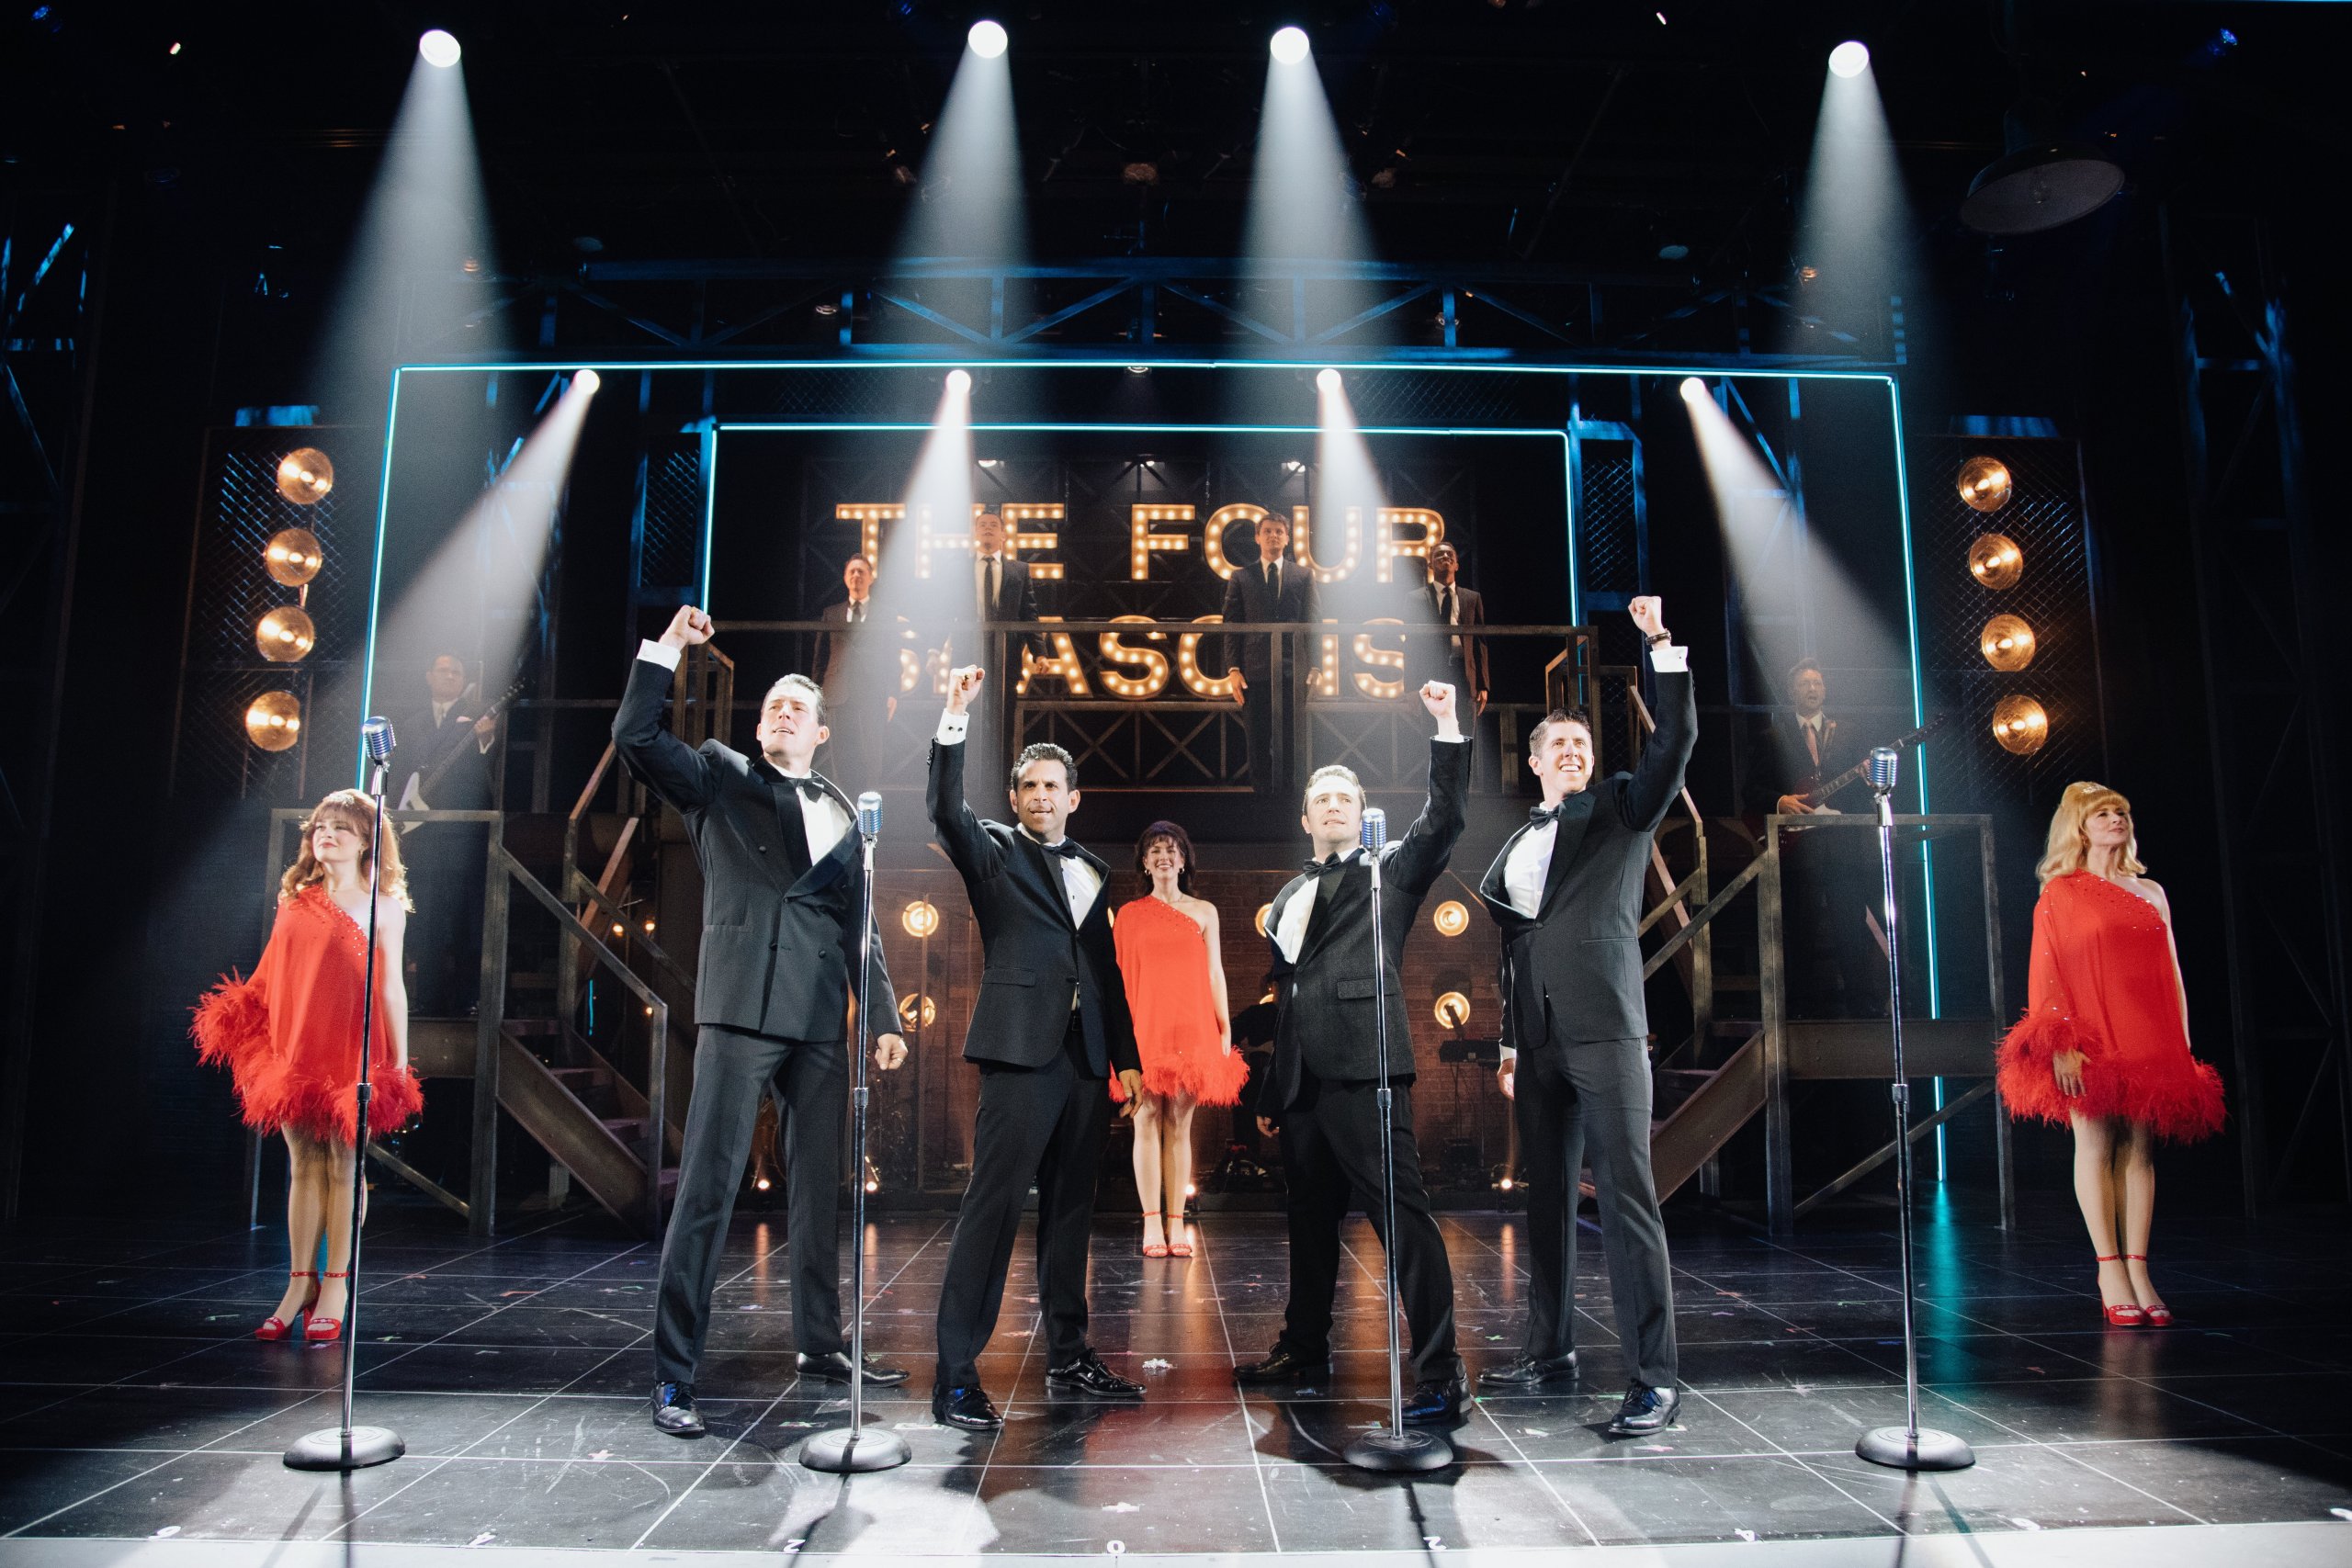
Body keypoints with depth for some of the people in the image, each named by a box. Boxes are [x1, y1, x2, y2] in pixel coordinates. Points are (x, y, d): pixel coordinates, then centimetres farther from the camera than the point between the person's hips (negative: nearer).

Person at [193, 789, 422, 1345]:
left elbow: (390, 986, 0)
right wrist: (242, 1017, 3)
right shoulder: (295, 900, 12)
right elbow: (274, 976, 17)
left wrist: (399, 1063, -2)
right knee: (302, 1163, 8)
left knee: (343, 1160, -1)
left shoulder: (383, 905, 1)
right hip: (296, 1049, 4)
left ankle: (335, 1286, 6)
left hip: (352, 1048, -4)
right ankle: (300, 1283, 14)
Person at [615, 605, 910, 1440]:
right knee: (707, 1188, -6)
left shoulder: (842, 812, 18)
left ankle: (820, 1343, 27)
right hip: (741, 1005, -4)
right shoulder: (720, 777, 9)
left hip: (820, 1018, 5)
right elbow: (634, 736, -6)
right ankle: (673, 1373, 0)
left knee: (820, 1185, 12)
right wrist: (667, 648, -8)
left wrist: (883, 1015, 13)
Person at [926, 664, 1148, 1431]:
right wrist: (954, 720, -26)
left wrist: (1127, 1056, 15)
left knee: (1070, 1209, 13)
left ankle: (1068, 1357, 23)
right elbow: (946, 810, -16)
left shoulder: (1092, 870, 19)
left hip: (1085, 1058, 6)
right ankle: (955, 1377, -6)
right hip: (1021, 1051, -6)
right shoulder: (994, 852, 4)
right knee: (994, 1206, -10)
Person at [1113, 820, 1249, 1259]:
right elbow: (1120, 977, 7)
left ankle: (1176, 1223, 5)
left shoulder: (1204, 912, 11)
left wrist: (1226, 1030, 4)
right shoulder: (1128, 914, 8)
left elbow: (1214, 974, 9)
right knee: (1148, 1119, -3)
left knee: (1180, 1123, 2)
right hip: (1143, 1030, -1)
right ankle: (1152, 1224, 0)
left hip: (1191, 1029, 1)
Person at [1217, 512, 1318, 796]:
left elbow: (1312, 623, 8)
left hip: (1292, 672, 0)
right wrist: (1234, 669, -5)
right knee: (1259, 745, 3)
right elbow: (1231, 626, 4)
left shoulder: (1303, 575, 10)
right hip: (1255, 673, 0)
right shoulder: (1240, 578, 8)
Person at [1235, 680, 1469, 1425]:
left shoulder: (1391, 872, 7)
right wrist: (1270, 1094, 21)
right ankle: (1304, 1348, 31)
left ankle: (1439, 1374, -9)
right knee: (1311, 1217, 16)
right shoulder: (1287, 900, 22)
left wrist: (1447, 729, -20)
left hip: (1363, 1072, -7)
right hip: (1303, 1084, 7)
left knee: (1402, 1214, -11)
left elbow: (1444, 819, -11)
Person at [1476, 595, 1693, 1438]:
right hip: (1537, 1042, 6)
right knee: (1547, 1197, 11)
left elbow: (1675, 740, -7)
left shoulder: (1620, 807, 9)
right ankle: (1550, 1350, 22)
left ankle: (1653, 1376, -7)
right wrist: (1506, 1042, 17)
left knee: (1626, 1196, -9)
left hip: (1606, 1031, -5)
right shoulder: (1516, 846, 21)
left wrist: (1663, 646, -11)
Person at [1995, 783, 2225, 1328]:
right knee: (2096, 1144, -4)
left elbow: (2171, 976, 15)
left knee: (2139, 1149, 2)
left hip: (2149, 1040, 4)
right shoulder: (2060, 894, 3)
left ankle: (2138, 1271, 5)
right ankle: (2110, 1272, -1)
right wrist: (2061, 1044, -13)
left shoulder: (2151, 893, 16)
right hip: (2092, 1042, -4)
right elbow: (2046, 975, -4)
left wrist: (2182, 1050, 9)